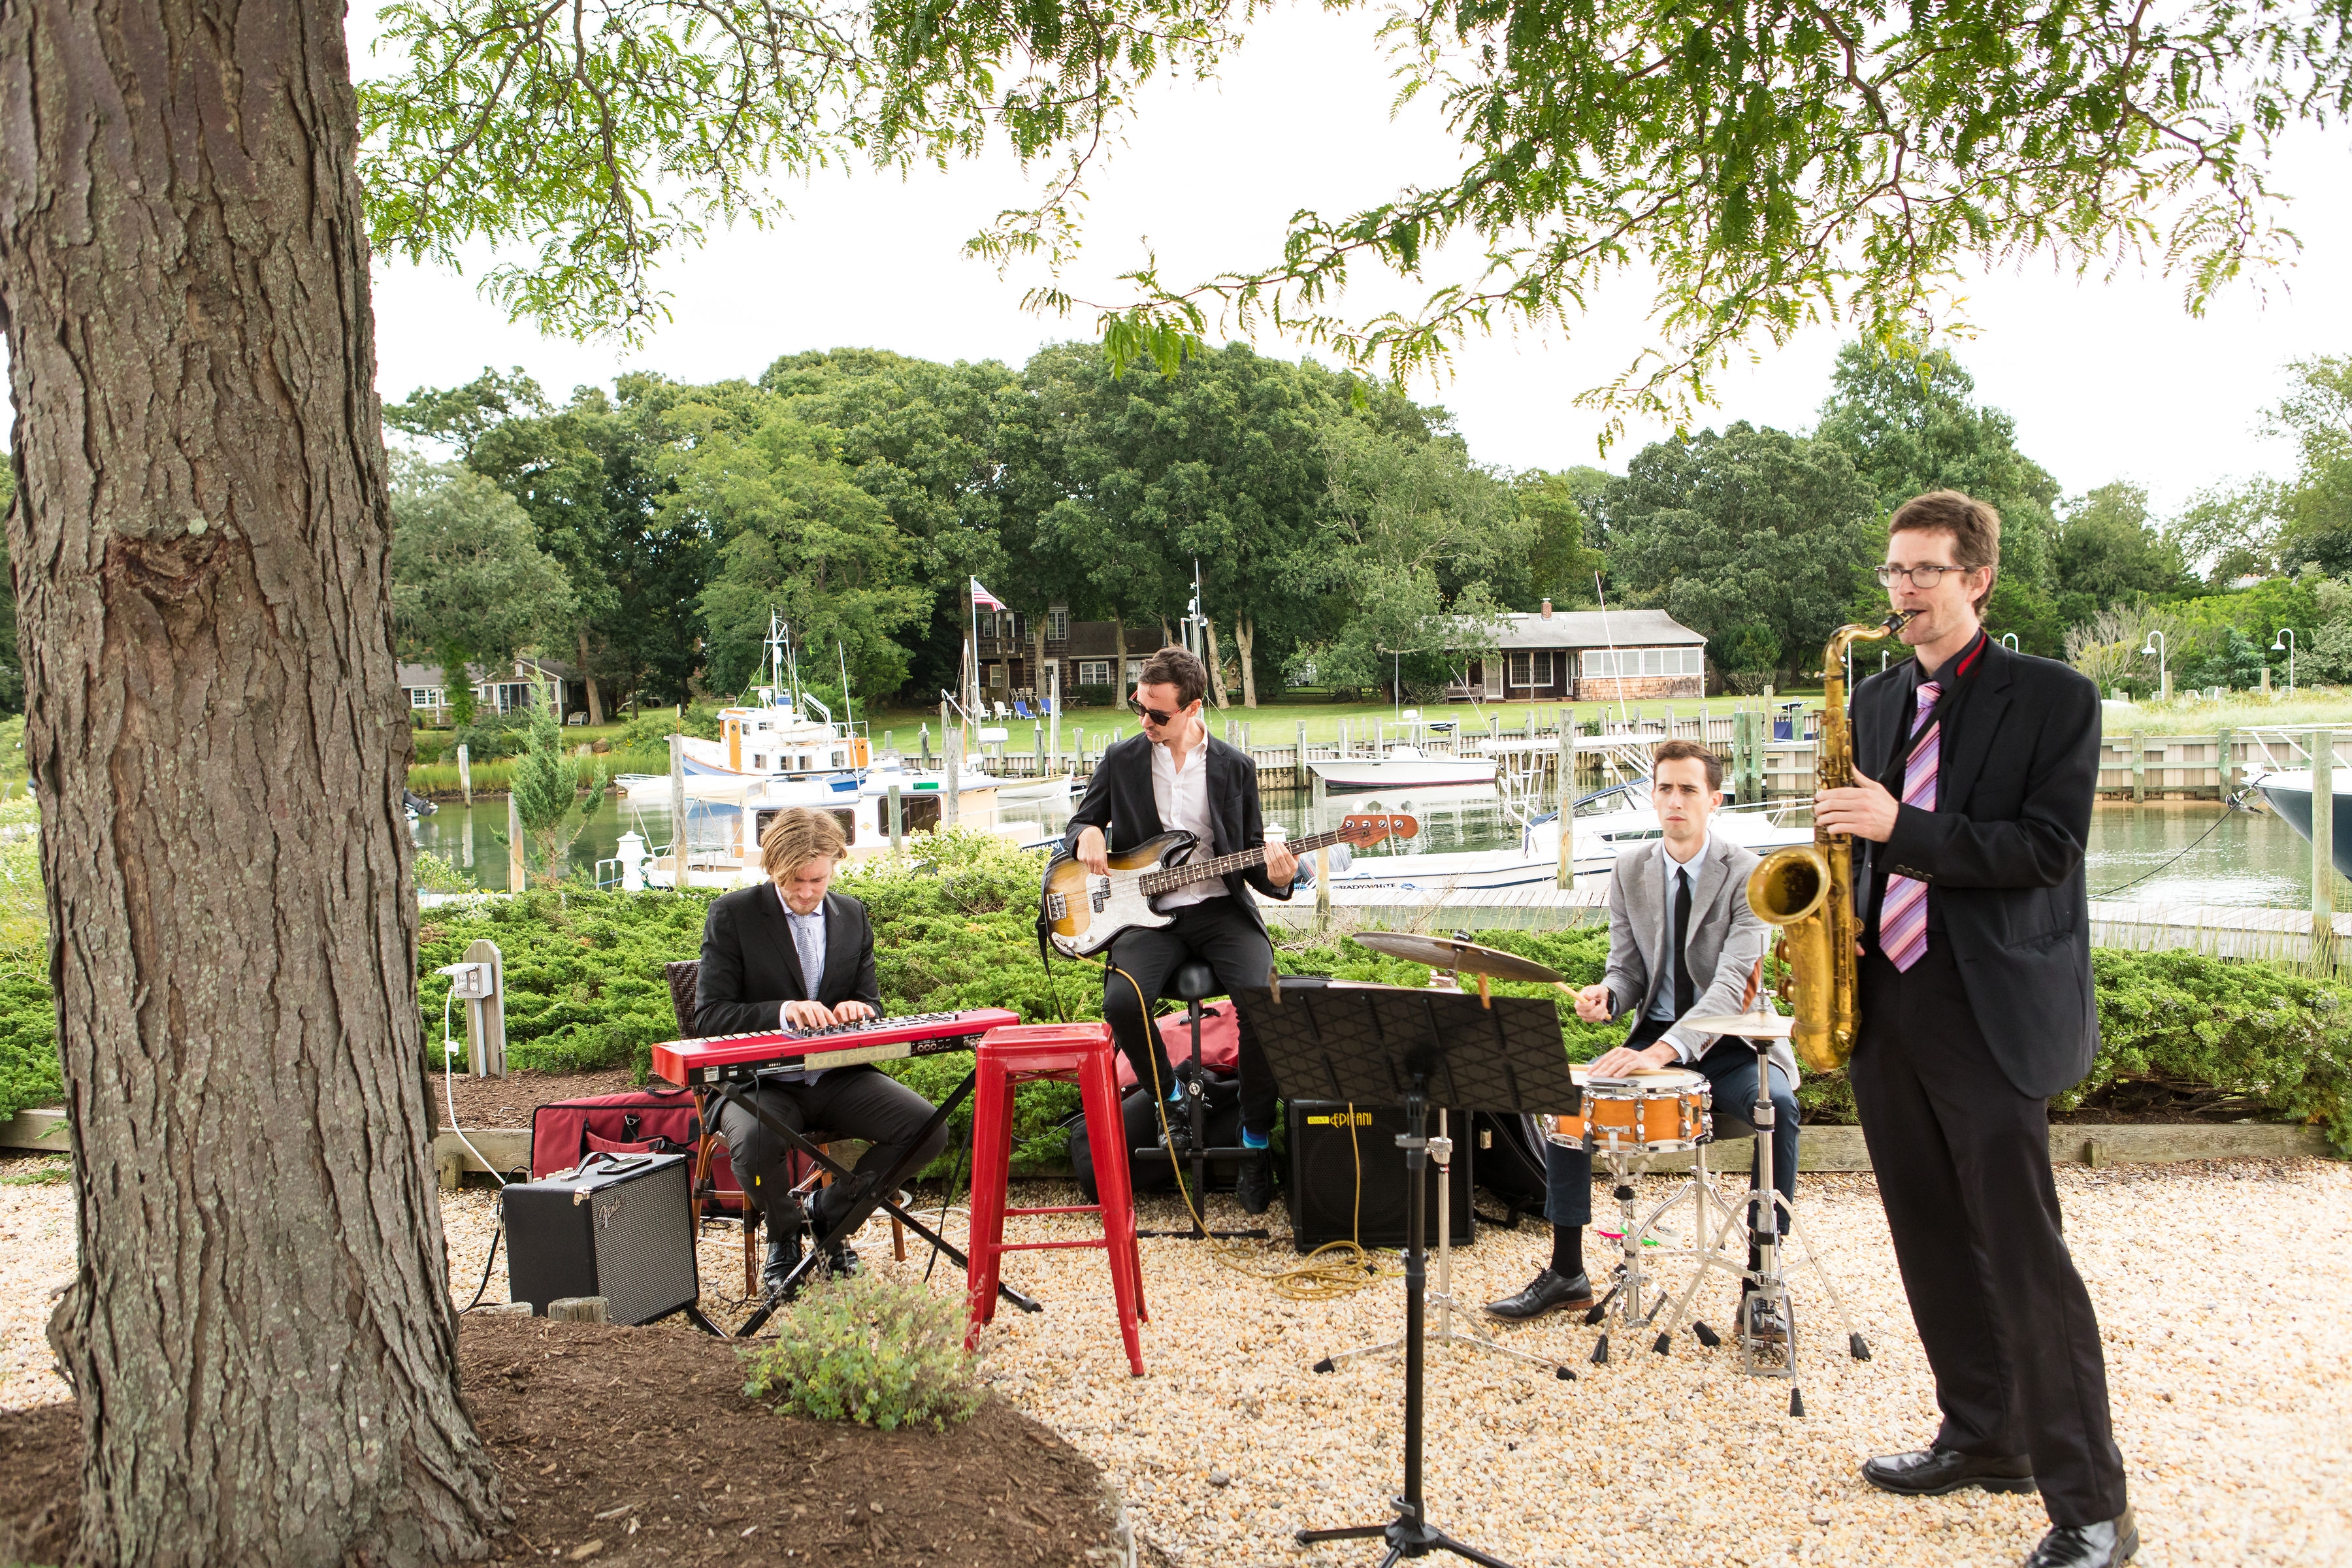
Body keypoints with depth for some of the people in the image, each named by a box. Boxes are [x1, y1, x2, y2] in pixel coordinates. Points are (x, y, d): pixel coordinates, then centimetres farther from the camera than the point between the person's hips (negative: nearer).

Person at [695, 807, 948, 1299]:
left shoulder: (852, 915, 11)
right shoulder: (731, 915, -3)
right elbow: (709, 1018, -9)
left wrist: (858, 1011, -11)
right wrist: (781, 1012, -26)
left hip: (838, 1078, 4)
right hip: (760, 1080, -3)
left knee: (929, 1129, -19)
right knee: (754, 1142, -37)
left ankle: (829, 1210, 7)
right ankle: (784, 1231, 0)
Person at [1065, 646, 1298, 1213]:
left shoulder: (1235, 767, 5)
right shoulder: (1121, 760, 7)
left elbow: (1252, 856, 8)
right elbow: (1081, 822, 16)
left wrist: (1275, 874, -16)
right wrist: (1087, 835, -9)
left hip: (1220, 907, 0)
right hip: (1148, 912, 1)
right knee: (1122, 1002, -29)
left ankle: (1256, 1141, -8)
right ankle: (1170, 1098, 2)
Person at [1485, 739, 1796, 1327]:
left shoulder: (1748, 874, -13)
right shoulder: (1630, 870, 3)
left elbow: (1734, 981, -25)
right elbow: (1629, 969, 6)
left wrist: (1665, 1051, -39)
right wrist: (1606, 994, -21)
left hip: (1731, 1043, -4)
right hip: (1656, 1036, 4)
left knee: (1777, 1104, -33)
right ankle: (1566, 1274, -3)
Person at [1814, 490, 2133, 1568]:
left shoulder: (2054, 699, -4)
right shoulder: (1875, 702, 14)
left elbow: (2047, 849, -13)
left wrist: (1901, 826, -21)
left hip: (1991, 1014, -6)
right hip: (1884, 1005, 6)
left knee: (2022, 1255, -5)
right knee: (1932, 1245, 14)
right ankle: (1984, 1437, 30)